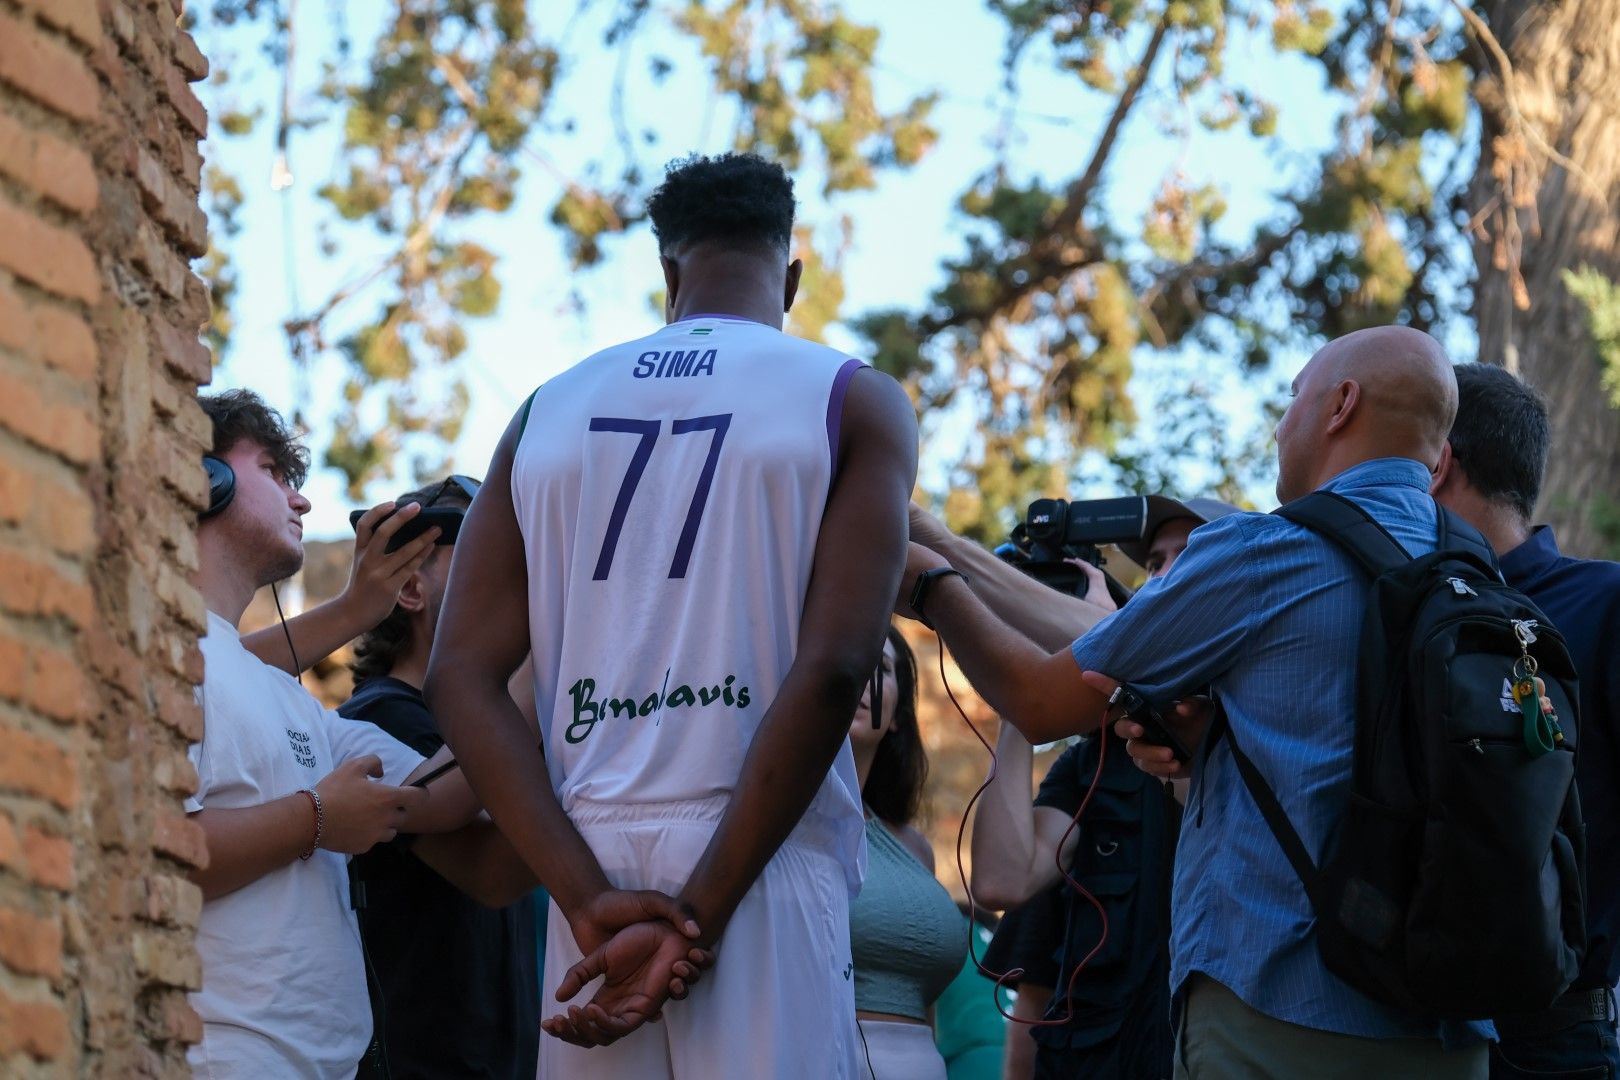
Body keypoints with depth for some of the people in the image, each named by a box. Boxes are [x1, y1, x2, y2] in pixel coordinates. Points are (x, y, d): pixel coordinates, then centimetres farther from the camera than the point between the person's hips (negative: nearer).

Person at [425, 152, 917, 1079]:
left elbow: (461, 676, 4)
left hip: (594, 866, 3)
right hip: (761, 864, -3)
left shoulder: (549, 411, 15)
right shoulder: (855, 404, 4)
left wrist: (591, 901, -5)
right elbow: (831, 669, -10)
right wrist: (698, 918, -11)